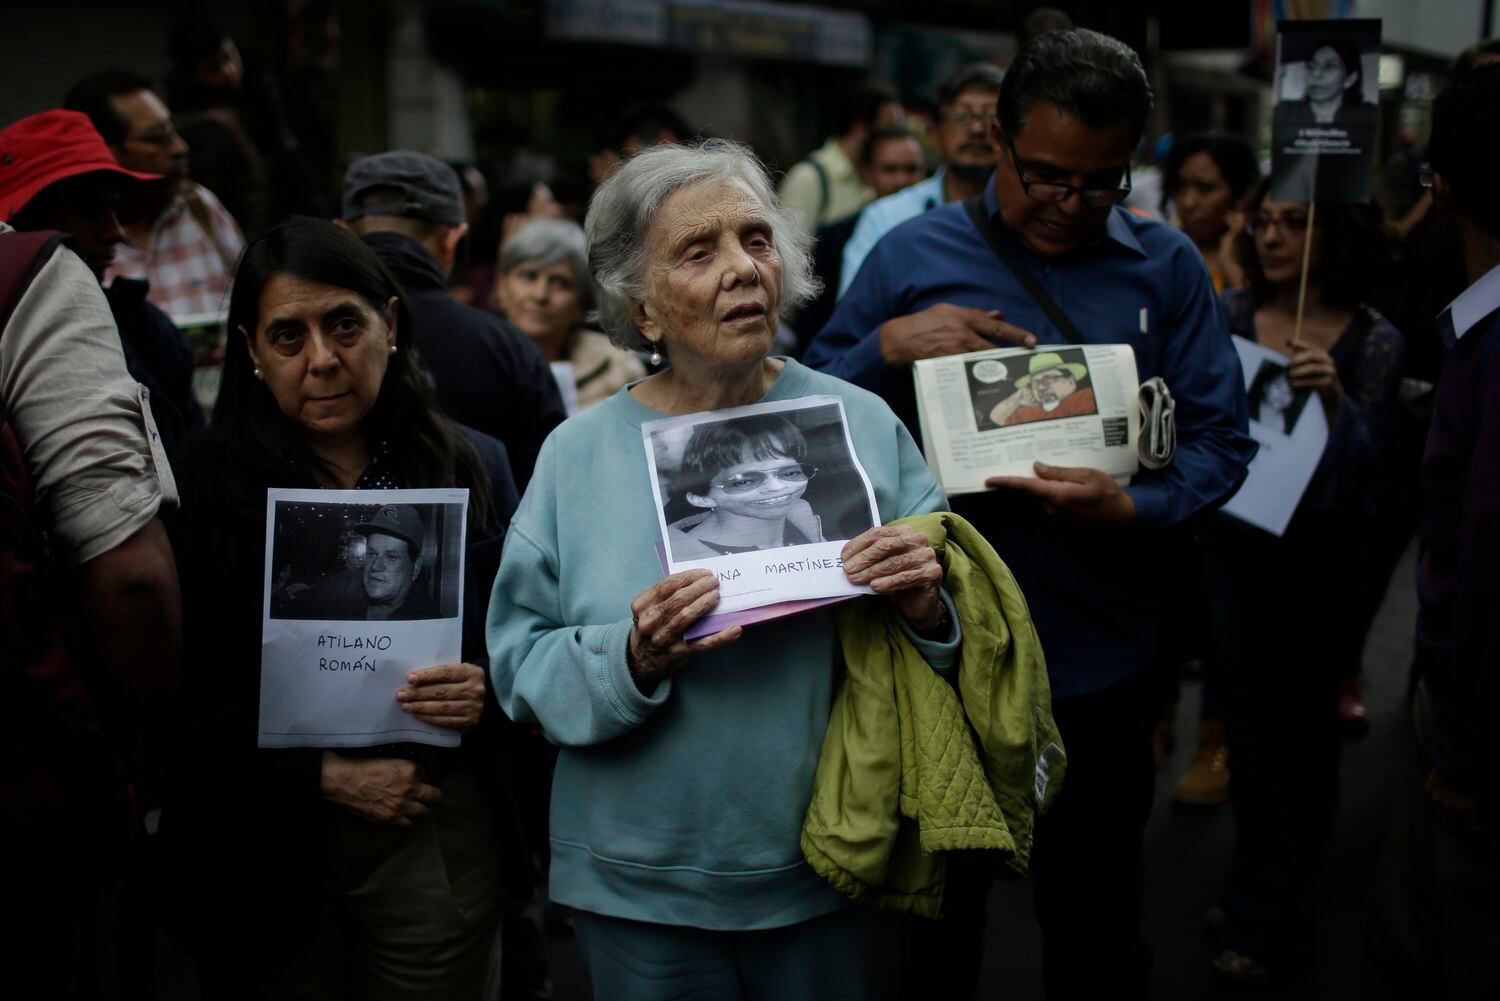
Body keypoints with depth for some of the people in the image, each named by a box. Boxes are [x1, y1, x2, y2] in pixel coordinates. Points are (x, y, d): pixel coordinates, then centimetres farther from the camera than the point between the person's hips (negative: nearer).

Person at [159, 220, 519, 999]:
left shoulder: (474, 467, 3)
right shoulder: (207, 490, -4)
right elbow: (183, 696, -6)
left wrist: (487, 692, -13)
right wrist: (327, 776, -14)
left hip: (439, 839, 1)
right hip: (265, 848, -1)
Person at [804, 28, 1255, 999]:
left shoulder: (1167, 269, 1)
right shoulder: (913, 255, -2)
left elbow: (1220, 439, -3)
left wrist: (1133, 510, -22)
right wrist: (889, 348, -19)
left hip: (1101, 661, 1)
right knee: (932, 921, 17)